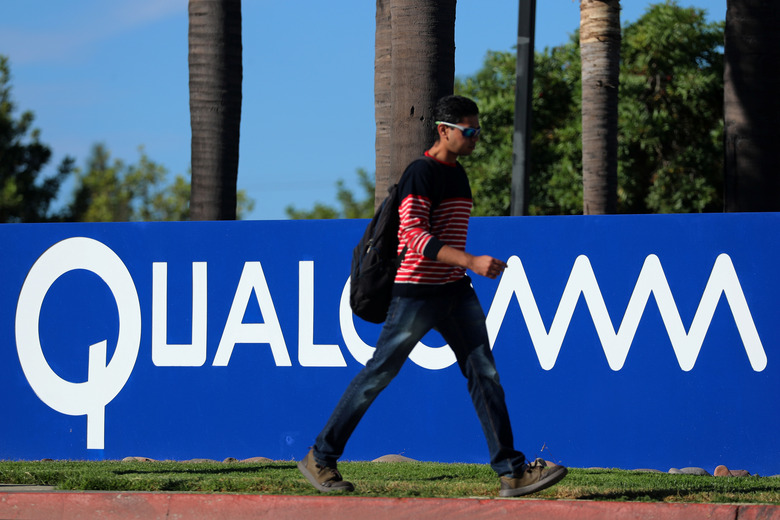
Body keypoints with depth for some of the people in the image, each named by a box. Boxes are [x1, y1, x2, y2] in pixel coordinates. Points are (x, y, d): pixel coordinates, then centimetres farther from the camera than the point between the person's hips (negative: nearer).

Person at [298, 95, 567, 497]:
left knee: (485, 374, 0)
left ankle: (511, 472, -2)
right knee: (375, 377, 0)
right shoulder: (421, 173, -13)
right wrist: (471, 262, -31)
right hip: (415, 293, -8)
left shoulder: (458, 173, 14)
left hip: (455, 292, 8)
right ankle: (320, 458, 11)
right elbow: (415, 235, -24)